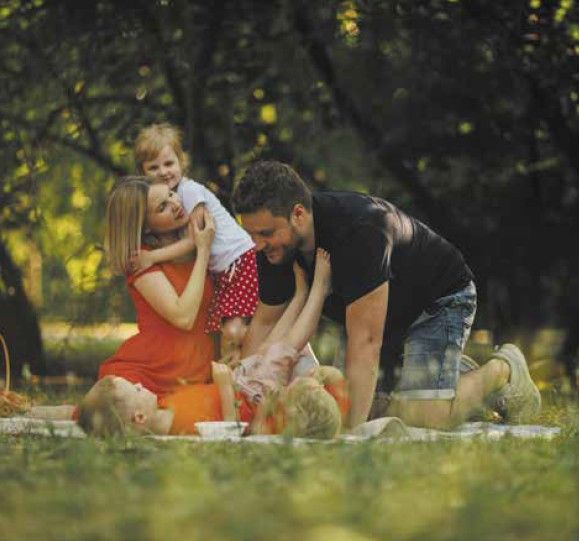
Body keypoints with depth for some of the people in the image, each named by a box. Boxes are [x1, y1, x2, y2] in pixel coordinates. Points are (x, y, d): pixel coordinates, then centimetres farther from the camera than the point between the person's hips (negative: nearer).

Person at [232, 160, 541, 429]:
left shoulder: (357, 230, -40)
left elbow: (365, 340, -41)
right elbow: (265, 322, -3)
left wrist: (350, 428, -44)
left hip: (440, 298, -8)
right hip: (386, 311, 8)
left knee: (421, 415, -24)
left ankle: (503, 371, 6)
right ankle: (454, 377, 20)